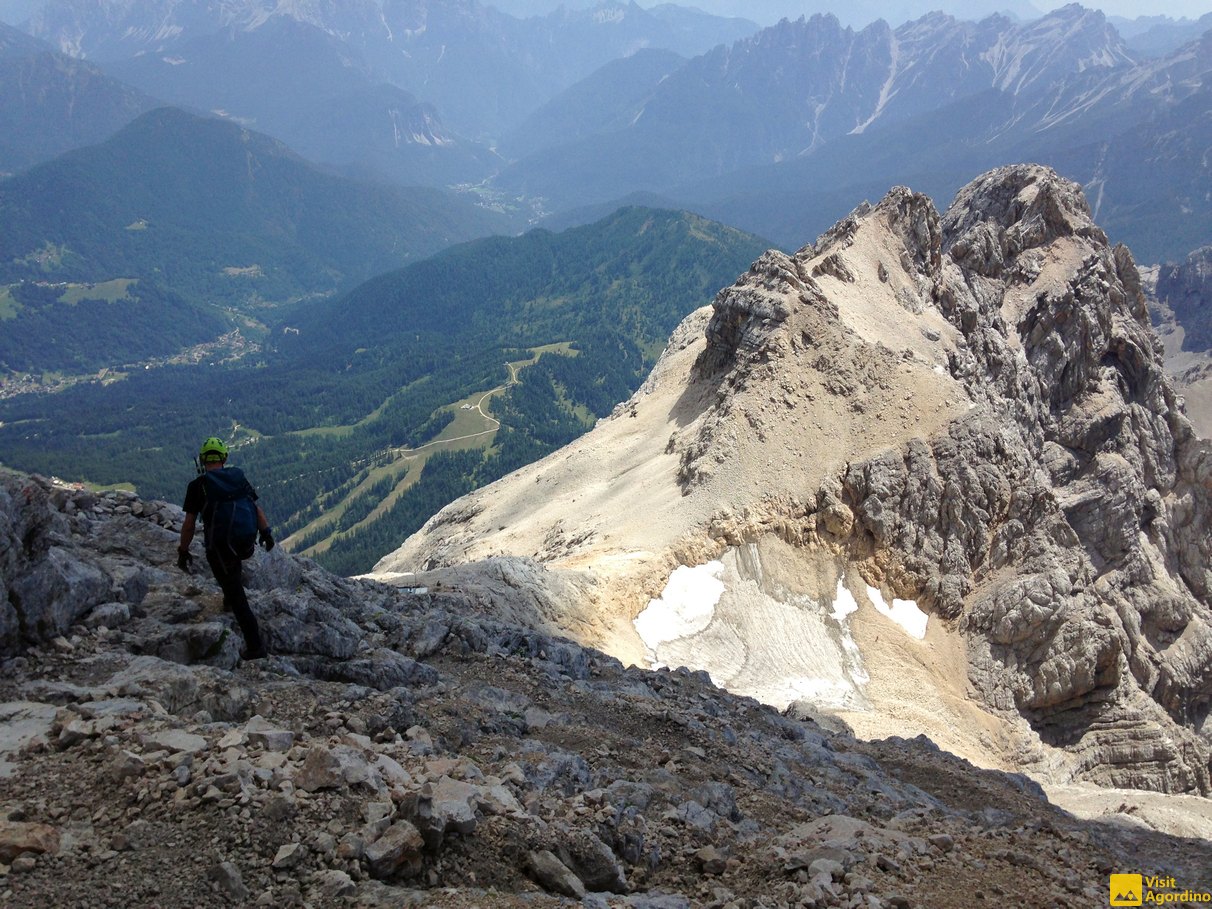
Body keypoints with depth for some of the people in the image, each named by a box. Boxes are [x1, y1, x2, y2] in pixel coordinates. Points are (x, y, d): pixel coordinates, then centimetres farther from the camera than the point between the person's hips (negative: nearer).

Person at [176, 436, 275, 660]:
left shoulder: (197, 485, -7)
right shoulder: (239, 477, 4)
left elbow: (189, 524, -5)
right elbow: (256, 508, 5)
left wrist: (183, 551, 5)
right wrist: (266, 533, 14)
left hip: (219, 548, -4)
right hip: (245, 544, 4)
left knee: (237, 598, 3)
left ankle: (256, 646, 2)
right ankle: (229, 599, 47)